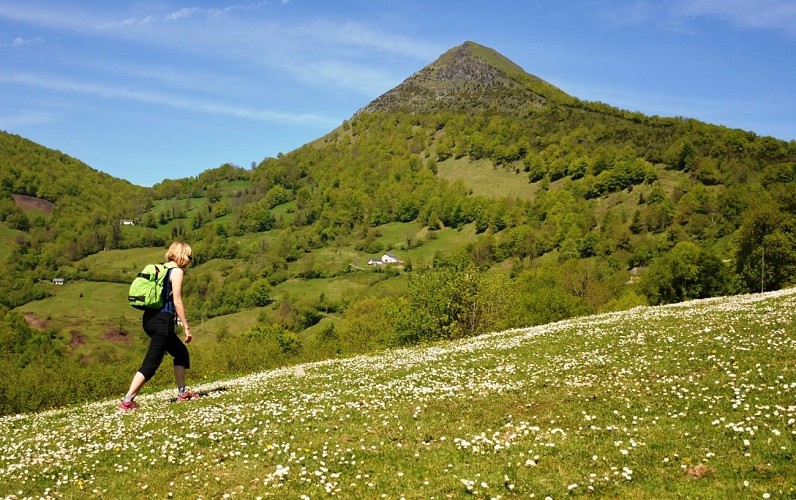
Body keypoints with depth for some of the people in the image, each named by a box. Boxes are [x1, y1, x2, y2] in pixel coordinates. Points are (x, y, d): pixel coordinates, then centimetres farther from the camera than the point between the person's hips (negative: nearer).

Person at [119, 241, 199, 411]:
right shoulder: (177, 271, -7)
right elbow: (177, 302, -13)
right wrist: (186, 328, -9)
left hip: (150, 319, 9)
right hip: (162, 321, -9)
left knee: (181, 352, 21)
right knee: (151, 363, -6)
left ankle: (182, 393, 26)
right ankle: (127, 401, -9)